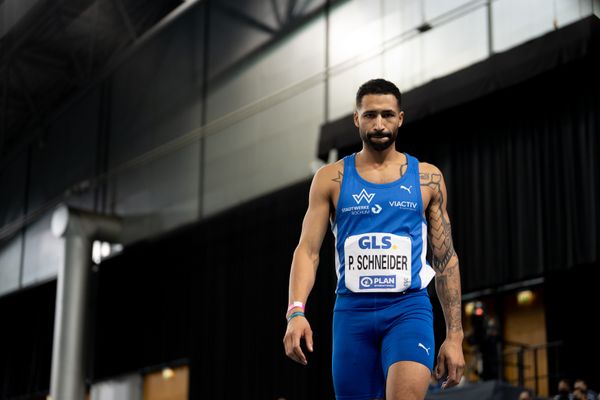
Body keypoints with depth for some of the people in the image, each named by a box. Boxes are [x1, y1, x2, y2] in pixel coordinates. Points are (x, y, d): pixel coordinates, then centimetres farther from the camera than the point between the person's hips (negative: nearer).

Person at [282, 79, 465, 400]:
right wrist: (296, 311, -16)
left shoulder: (428, 178, 7)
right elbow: (308, 251, 1)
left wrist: (454, 336, 4)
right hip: (352, 311, 1)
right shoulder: (331, 179, 7)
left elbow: (446, 259, 9)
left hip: (409, 308, -1)